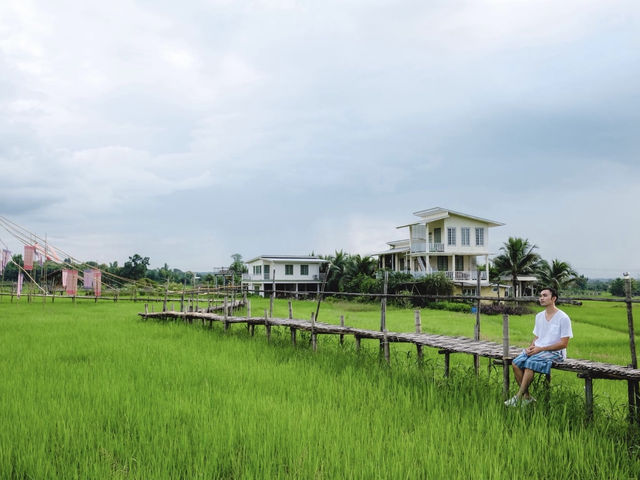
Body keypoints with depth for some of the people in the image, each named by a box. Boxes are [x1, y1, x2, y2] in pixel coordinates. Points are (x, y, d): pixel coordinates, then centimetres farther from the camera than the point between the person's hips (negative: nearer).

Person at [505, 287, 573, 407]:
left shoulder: (563, 318, -9)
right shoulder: (539, 316, 14)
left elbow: (563, 343, -12)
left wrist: (540, 349, -17)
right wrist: (531, 347, -4)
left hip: (555, 352, -7)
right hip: (537, 350, 7)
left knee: (530, 362, -32)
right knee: (515, 363, -18)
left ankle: (518, 397, -23)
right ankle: (527, 396, -12)